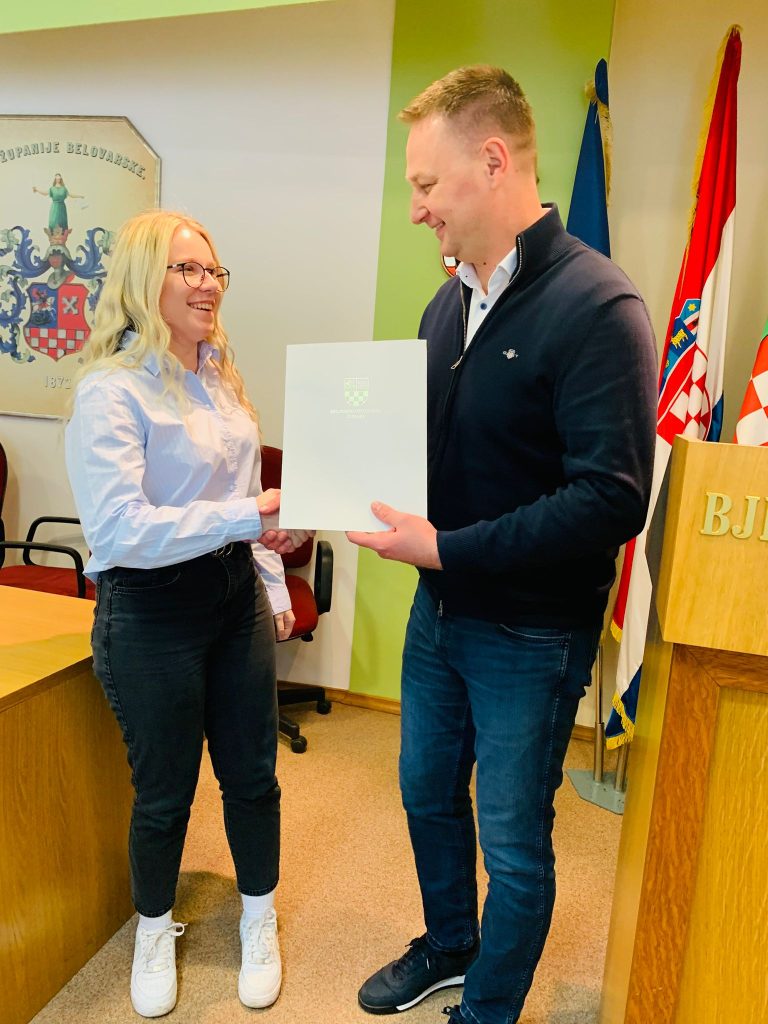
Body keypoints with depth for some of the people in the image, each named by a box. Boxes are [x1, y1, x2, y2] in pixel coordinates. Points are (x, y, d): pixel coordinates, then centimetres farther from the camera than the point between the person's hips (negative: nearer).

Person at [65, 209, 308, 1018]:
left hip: (235, 599, 6)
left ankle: (259, 920, 42)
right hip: (152, 616, -6)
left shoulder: (219, 374, 7)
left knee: (252, 773, 16)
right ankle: (154, 931, 43)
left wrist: (272, 585, 14)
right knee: (164, 791, 13)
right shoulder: (111, 392, -16)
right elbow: (117, 530, -25)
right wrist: (244, 518, -32)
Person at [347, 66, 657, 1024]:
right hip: (440, 611, 8)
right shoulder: (449, 302, 5)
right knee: (427, 795, 24)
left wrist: (445, 548, -24)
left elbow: (612, 500, -26)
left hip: (530, 634, -7)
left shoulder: (595, 305, -20)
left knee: (513, 843, 13)